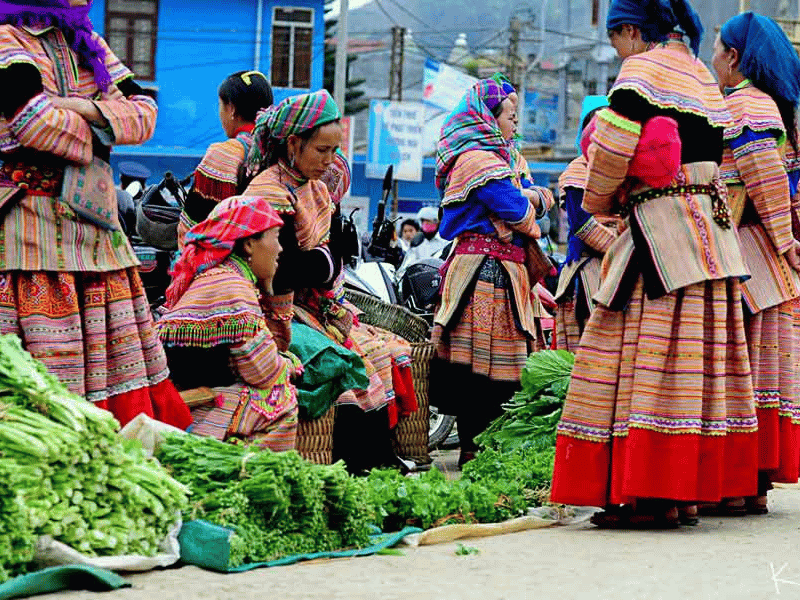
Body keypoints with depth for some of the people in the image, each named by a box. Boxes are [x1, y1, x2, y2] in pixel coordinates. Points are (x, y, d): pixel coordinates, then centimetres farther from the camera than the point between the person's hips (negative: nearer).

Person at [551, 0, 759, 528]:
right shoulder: (702, 75, 20)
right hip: (713, 228, 9)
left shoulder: (643, 69, -6)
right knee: (697, 357, 8)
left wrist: (600, 200, -1)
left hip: (662, 228, -9)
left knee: (650, 354, -8)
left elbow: (614, 141, -18)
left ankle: (654, 495, -11)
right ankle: (689, 493, 10)